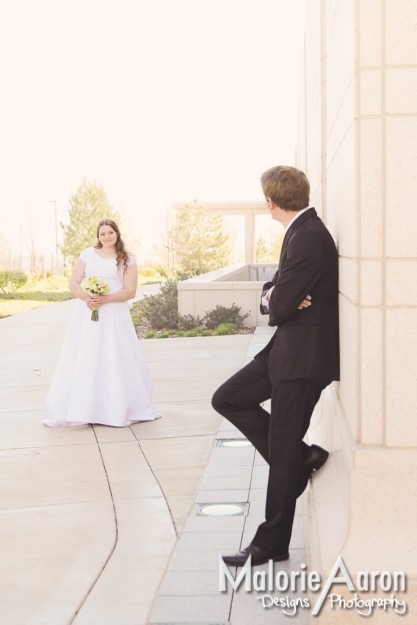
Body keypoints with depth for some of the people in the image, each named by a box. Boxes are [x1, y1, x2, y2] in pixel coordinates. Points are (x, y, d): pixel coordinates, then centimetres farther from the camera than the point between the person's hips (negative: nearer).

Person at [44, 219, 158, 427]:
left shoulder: (127, 260, 5)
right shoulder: (87, 254, 8)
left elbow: (130, 291, -3)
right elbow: (74, 283, 4)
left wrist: (105, 299, -17)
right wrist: (87, 298, -16)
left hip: (114, 317, -1)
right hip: (86, 314, 1)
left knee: (116, 361, -1)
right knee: (82, 360, -1)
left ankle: (119, 411, 7)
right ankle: (79, 409, 3)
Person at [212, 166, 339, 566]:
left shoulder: (308, 238, -20)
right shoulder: (302, 232, 13)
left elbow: (280, 306, -22)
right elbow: (272, 295, 14)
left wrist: (277, 302, 2)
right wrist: (274, 296, -9)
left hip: (305, 354, -10)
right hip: (287, 348, 10)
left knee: (283, 447, -1)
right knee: (228, 399, 11)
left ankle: (272, 543, 13)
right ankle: (300, 460, 13)